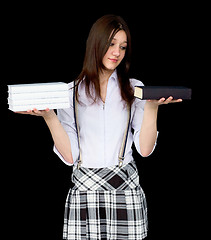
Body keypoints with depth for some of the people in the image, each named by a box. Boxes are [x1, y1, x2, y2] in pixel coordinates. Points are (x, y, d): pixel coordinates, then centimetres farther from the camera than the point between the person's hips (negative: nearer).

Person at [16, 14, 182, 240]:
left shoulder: (134, 89, 8)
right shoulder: (71, 92, 7)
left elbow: (145, 149, 0)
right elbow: (69, 156, 0)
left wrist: (152, 106, -10)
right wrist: (48, 116, -9)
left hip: (126, 189, 0)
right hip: (83, 191, 0)